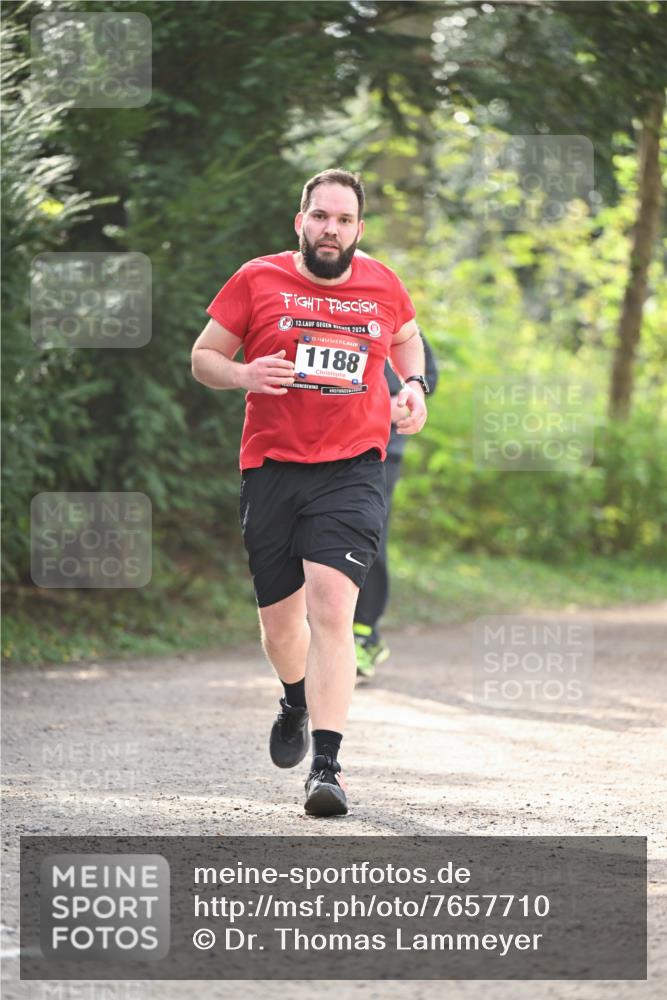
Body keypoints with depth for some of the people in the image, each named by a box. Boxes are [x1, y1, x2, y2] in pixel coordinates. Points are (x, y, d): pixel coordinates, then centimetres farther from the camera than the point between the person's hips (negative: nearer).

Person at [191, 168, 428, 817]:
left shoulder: (383, 286, 8)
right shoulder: (257, 281, 1)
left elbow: (406, 337, 29)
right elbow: (203, 357, 7)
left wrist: (413, 385, 9)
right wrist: (244, 376, -14)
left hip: (351, 470, -1)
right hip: (271, 468, 1)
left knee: (330, 609, -18)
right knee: (279, 619, 11)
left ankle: (326, 765, -21)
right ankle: (297, 701, 46)